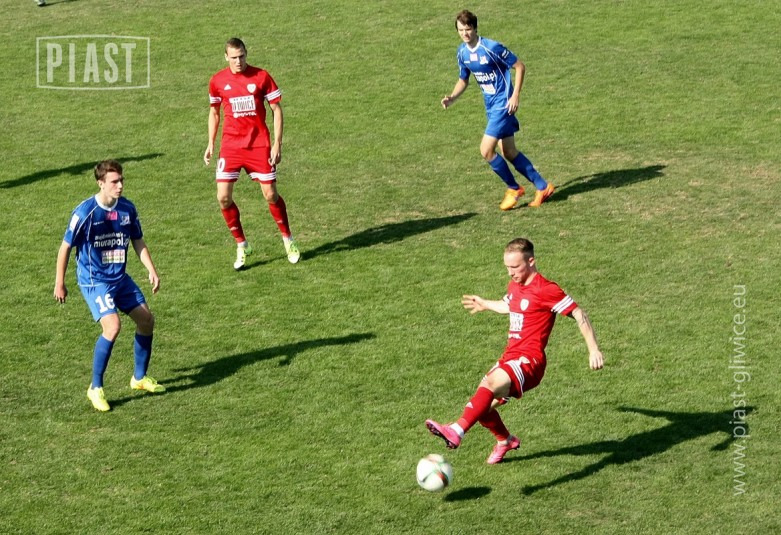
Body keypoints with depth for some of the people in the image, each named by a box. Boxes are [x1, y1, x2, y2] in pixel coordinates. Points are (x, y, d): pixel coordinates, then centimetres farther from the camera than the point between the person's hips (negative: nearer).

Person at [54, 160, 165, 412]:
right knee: (112, 325, -24)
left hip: (120, 278, 7)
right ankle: (96, 388, -10)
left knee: (146, 320, 8)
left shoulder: (127, 208, -2)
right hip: (94, 281, -7)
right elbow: (65, 247, -9)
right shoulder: (85, 212, -19)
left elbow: (138, 242, 12)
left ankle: (139, 377, 30)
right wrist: (59, 284, -6)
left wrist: (152, 270, 2)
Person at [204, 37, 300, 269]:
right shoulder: (217, 81, 2)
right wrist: (210, 144, 12)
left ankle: (288, 240, 22)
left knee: (270, 195, 0)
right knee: (223, 197, -7)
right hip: (231, 145, 2)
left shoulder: (261, 77, -4)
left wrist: (277, 143, -6)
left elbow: (276, 109, 0)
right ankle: (241, 245, 11)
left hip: (259, 144, -2)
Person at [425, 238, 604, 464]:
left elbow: (579, 315, -9)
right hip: (510, 357, 9)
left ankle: (456, 432, -48)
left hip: (529, 361, -9)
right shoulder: (514, 285, 14)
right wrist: (486, 304, 52)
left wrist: (594, 349, -13)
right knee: (483, 406, 8)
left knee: (490, 384, -35)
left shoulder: (545, 290, -11)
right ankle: (505, 440, 37)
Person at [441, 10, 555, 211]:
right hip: (491, 106, 8)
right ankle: (543, 187, 25)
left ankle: (513, 188, 7)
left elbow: (520, 66, -13)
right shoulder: (462, 52, 2)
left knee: (486, 150, -14)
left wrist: (515, 96, -18)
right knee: (509, 153, 12)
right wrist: (452, 98, -3)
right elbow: (463, 80, 16)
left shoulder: (492, 47, -20)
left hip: (503, 104, -8)